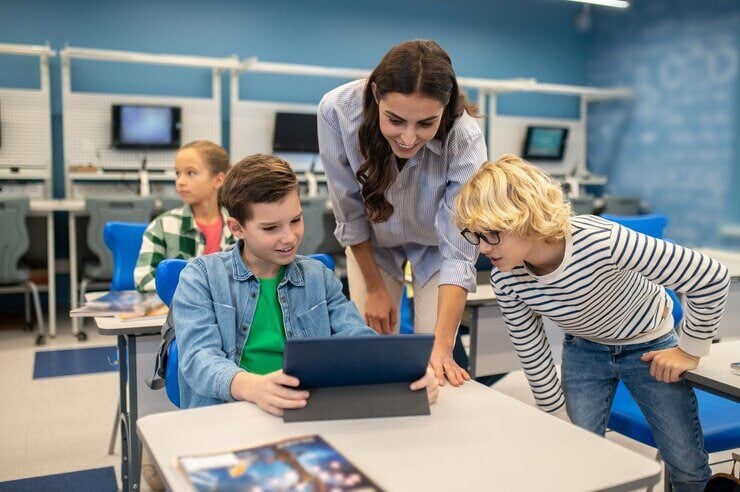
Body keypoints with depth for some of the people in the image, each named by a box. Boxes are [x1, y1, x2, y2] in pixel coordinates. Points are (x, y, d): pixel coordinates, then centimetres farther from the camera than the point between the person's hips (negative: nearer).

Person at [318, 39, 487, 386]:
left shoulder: (465, 141, -35)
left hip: (435, 243, 0)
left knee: (432, 358, -4)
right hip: (373, 241, 1)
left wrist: (443, 346, -42)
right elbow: (351, 213, -19)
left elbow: (458, 251, -34)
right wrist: (375, 288, -10)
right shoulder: (337, 111, -32)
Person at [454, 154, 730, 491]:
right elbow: (531, 352, -9)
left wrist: (690, 349, -17)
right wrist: (559, 419, -1)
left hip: (648, 345, -2)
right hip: (584, 349, 3)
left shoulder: (602, 241, -39)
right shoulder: (505, 280, -25)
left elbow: (712, 277, -28)